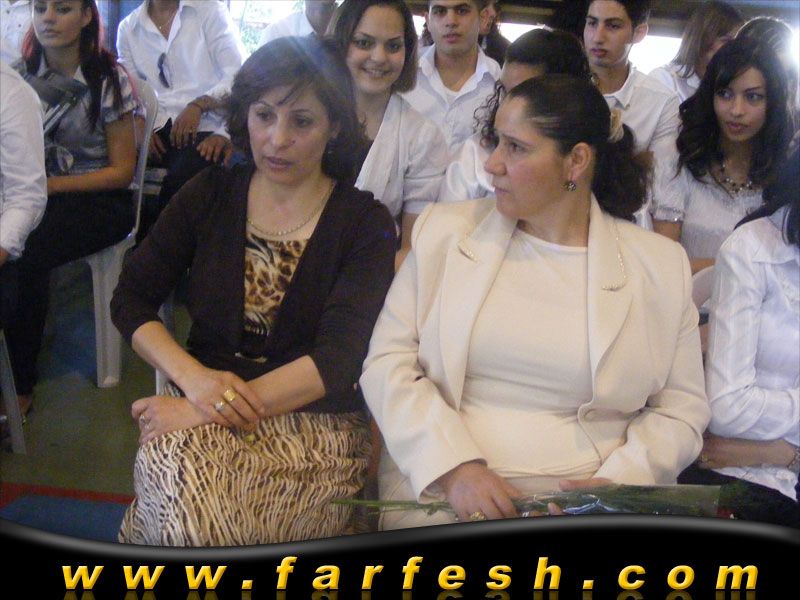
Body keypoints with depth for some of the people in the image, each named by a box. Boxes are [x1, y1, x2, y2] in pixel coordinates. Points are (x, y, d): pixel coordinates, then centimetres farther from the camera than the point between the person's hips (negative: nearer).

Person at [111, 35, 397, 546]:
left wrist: (202, 408, -19)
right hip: (198, 411, 3)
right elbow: (131, 299, 7)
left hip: (314, 423, -2)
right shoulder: (210, 195, 9)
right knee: (171, 470, -33)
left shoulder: (365, 222, -1)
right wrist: (193, 378, -13)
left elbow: (339, 359, -12)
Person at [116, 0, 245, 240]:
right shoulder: (128, 28, 13)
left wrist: (199, 105, -17)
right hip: (157, 128, 3)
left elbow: (236, 74, -4)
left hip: (205, 127, -3)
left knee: (181, 179, -30)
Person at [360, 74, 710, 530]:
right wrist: (456, 466, -13)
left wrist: (618, 482, -10)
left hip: (586, 498, 1)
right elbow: (388, 363, 1)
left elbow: (681, 407, 8)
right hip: (442, 491, 0)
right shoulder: (446, 232, 5)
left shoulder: (661, 266, 4)